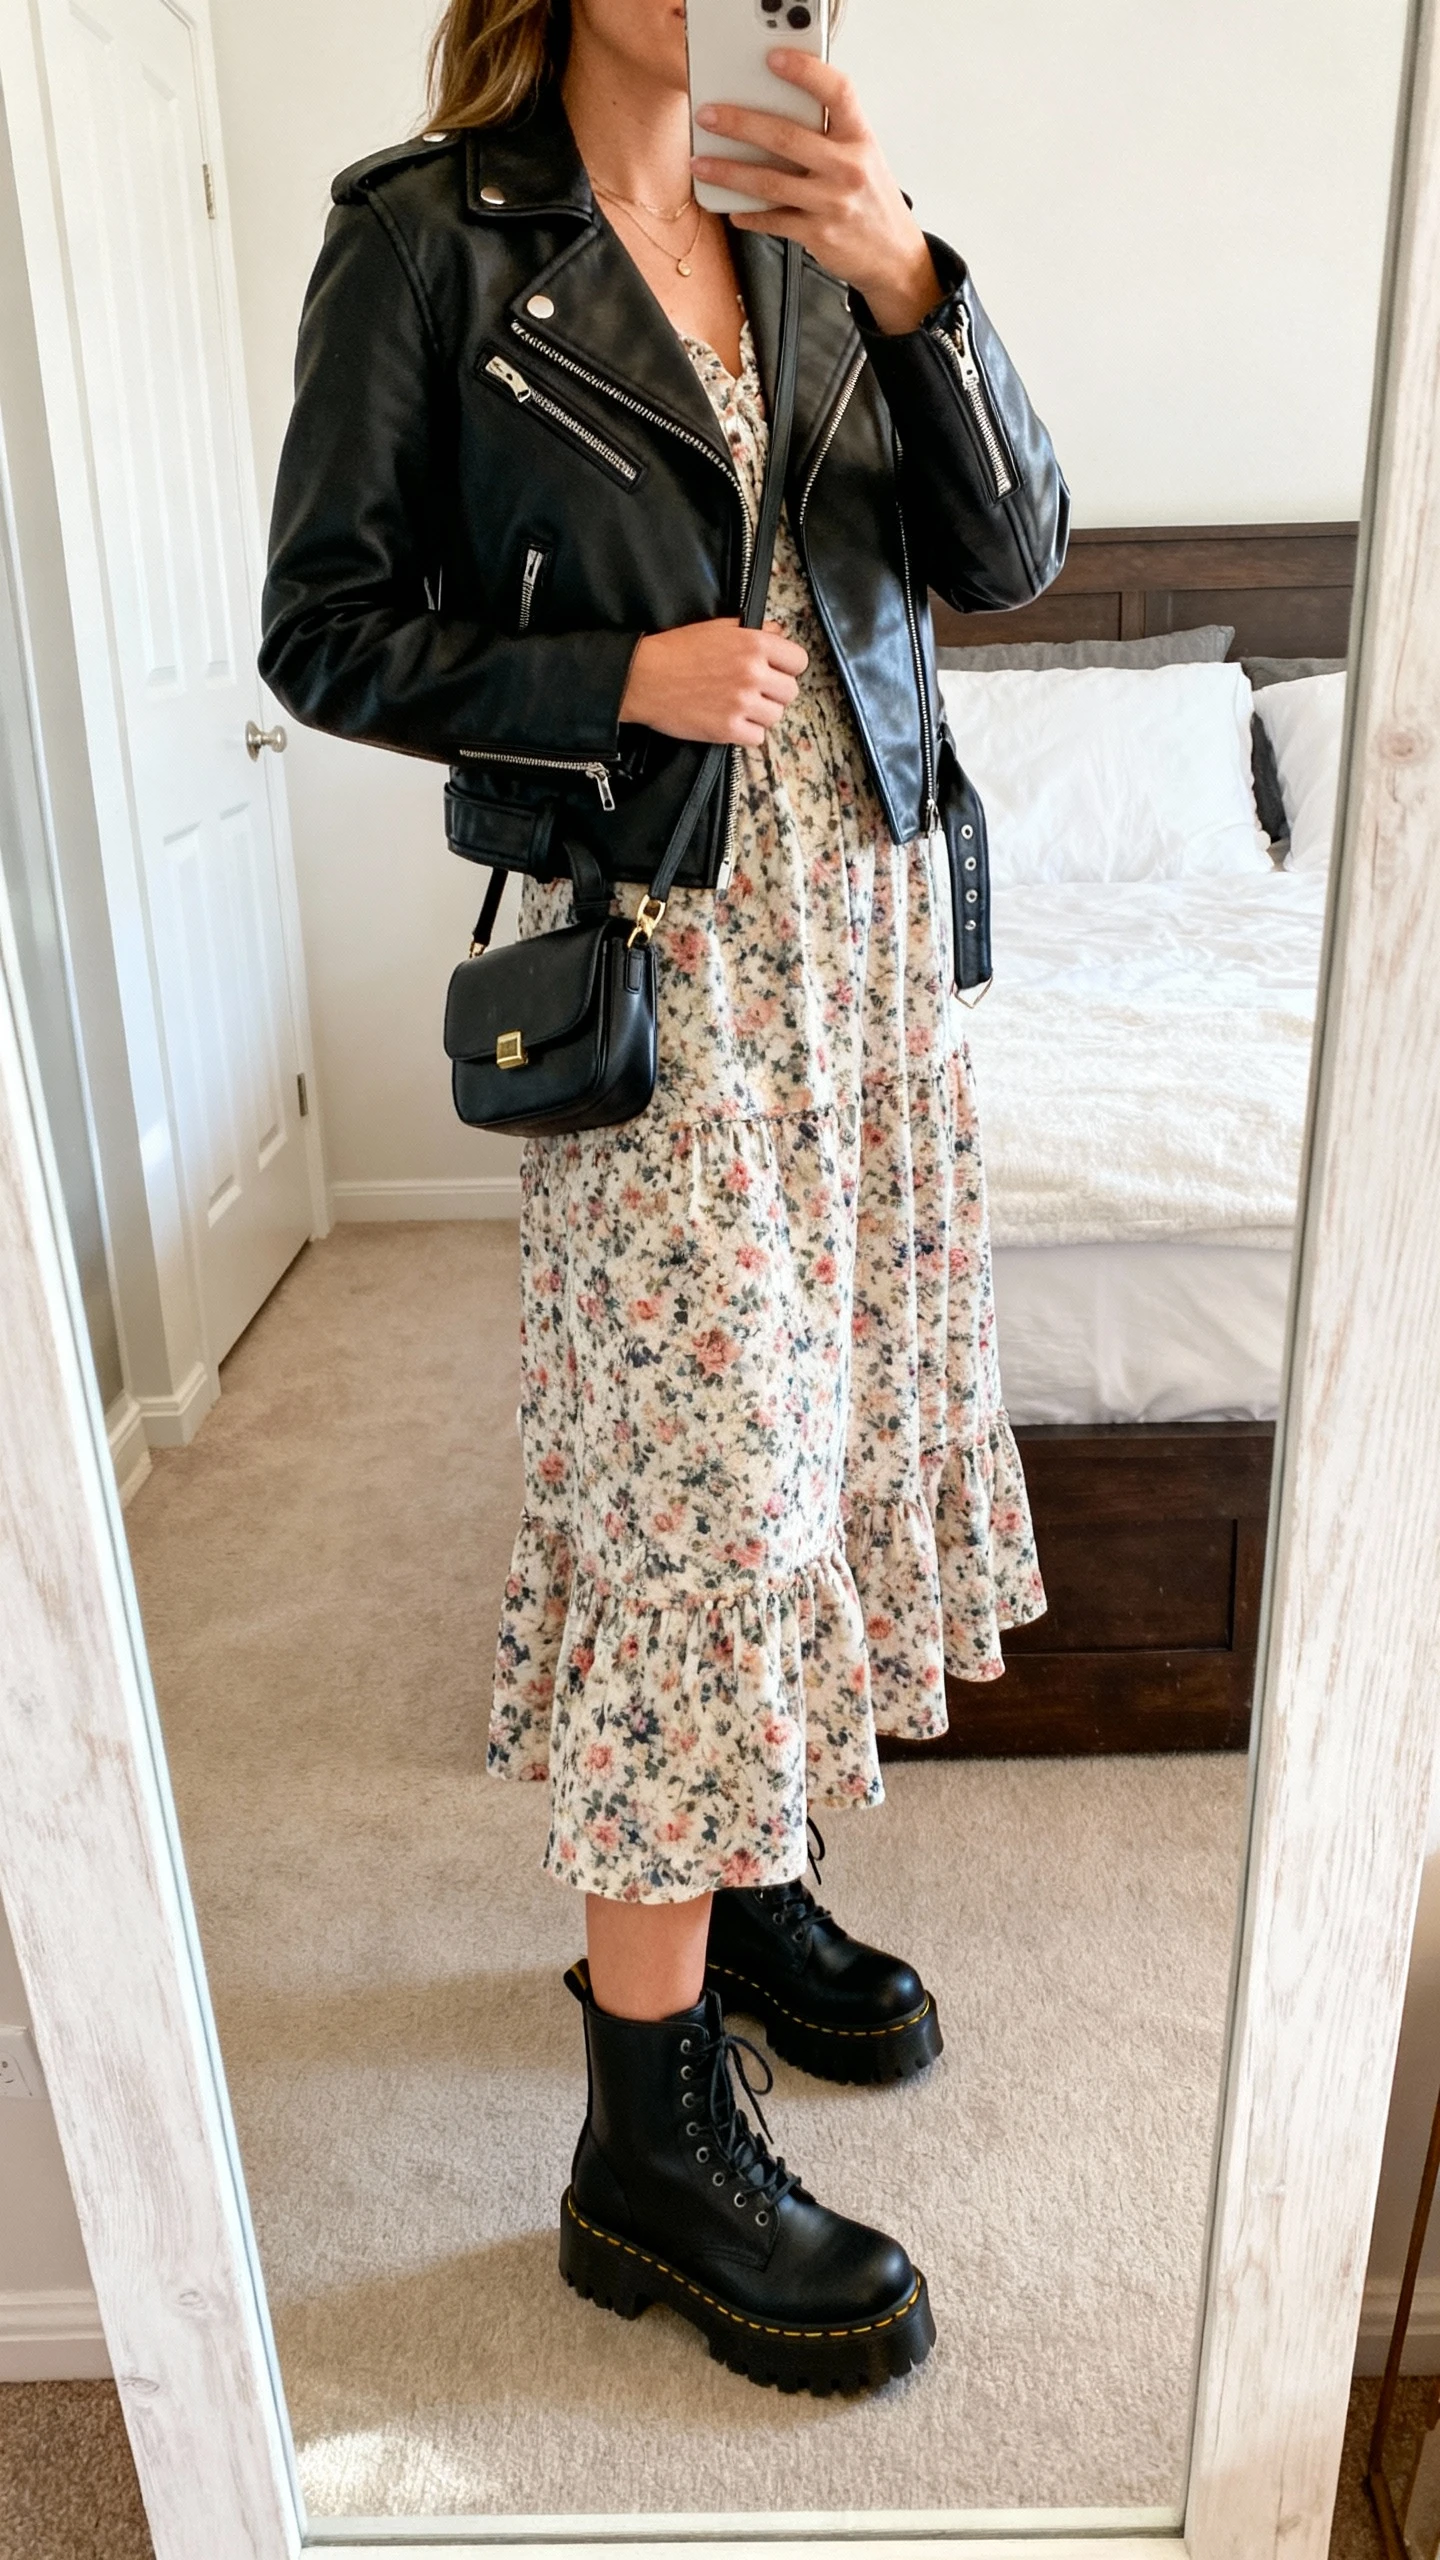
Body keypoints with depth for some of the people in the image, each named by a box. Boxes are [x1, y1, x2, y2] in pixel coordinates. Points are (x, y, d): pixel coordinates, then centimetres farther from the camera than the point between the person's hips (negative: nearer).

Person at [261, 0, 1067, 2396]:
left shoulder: (810, 232, 14)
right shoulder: (429, 236, -1)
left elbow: (1009, 552, 5)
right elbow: (328, 626, -3)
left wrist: (905, 280, -10)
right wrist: (623, 677, -15)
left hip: (877, 902, 7)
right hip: (653, 939, -6)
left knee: (832, 1416, 10)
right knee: (702, 1477, -10)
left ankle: (734, 1885, 32)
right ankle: (653, 2139, 5)